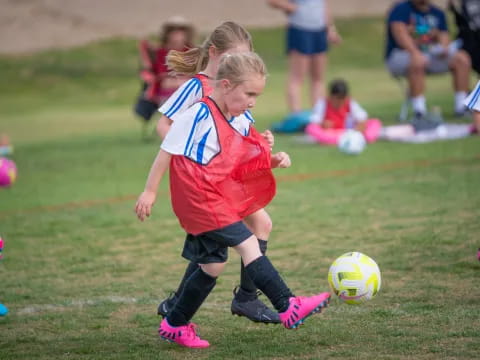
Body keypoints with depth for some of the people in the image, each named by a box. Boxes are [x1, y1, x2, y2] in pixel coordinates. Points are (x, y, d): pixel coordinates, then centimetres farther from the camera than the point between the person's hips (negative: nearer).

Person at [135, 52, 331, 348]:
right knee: (248, 244, -16)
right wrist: (150, 191, -11)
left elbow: (245, 163, 21)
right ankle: (288, 308, -18)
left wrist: (273, 159, 3)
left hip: (216, 200, 10)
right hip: (200, 199, -10)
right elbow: (168, 150, -12)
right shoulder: (199, 115, -15)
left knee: (213, 265, 12)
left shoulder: (233, 123, 12)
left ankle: (175, 325, 24)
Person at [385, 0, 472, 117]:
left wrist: (444, 48, -16)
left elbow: (443, 36, 8)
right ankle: (420, 113, -45)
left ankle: (461, 106, -16)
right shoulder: (400, 9, -5)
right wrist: (415, 53, -34)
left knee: (462, 58, -12)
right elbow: (400, 34, -19)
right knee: (418, 62, -39)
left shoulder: (437, 13, 14)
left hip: (430, 54, 6)